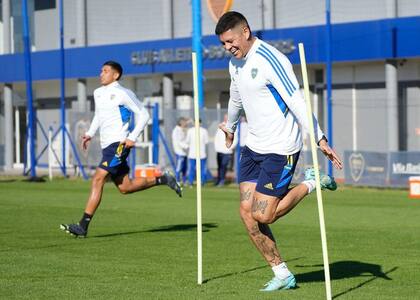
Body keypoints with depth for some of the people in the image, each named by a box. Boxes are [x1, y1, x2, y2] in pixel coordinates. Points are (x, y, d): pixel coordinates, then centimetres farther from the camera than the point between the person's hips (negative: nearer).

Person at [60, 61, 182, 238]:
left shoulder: (122, 94, -9)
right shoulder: (98, 93, 14)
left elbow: (143, 115, -6)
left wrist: (133, 137, -13)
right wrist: (90, 134, 15)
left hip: (118, 144, -9)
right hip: (107, 145, 9)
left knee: (98, 180, -18)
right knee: (125, 188, 11)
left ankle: (83, 227, -20)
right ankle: (162, 179, 28)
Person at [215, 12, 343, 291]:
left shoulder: (270, 59, -19)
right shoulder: (235, 62, 9)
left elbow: (297, 101, -23)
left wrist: (320, 139, -27)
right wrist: (230, 127, 44)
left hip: (280, 149, -9)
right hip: (253, 146, 9)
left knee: (263, 216, -11)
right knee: (246, 212, -1)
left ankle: (311, 184, 11)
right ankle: (282, 275, 9)